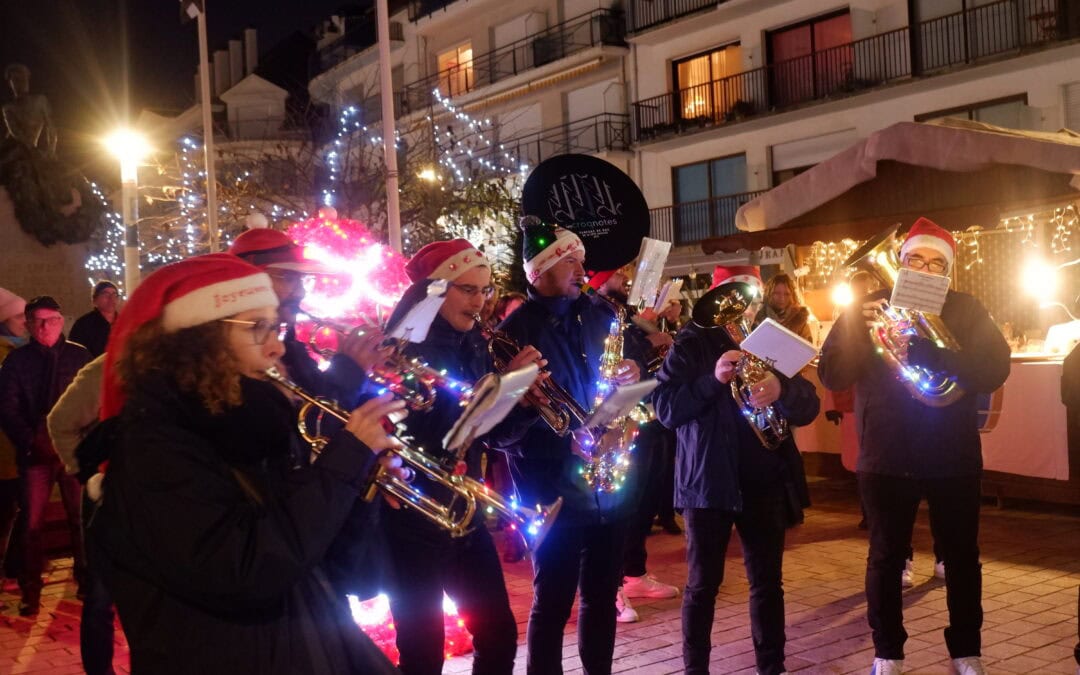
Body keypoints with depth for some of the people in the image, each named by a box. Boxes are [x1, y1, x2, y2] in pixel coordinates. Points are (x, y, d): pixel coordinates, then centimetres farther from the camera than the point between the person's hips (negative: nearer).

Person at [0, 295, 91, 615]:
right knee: (32, 523, 3)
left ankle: (86, 578, 22)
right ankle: (30, 591, 15)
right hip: (35, 453, 0)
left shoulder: (79, 355, 4)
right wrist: (32, 441, -13)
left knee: (81, 518, 4)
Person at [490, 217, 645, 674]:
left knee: (602, 598, 17)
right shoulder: (516, 330, -10)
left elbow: (633, 355, 18)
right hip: (556, 489, -5)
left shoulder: (600, 314, 7)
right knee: (552, 605, 5)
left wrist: (634, 372, -5)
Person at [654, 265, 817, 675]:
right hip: (708, 481, -3)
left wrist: (781, 390, -24)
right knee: (703, 585, 3)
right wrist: (713, 380, -24)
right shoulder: (692, 345, -1)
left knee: (768, 581, 9)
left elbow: (809, 407, -1)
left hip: (766, 481, 3)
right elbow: (665, 409, -11)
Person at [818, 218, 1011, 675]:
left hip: (953, 455, 1)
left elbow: (994, 370, -12)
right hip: (886, 456, -1)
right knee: (885, 556, 7)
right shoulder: (867, 309, 1)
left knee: (962, 556, 10)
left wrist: (937, 346, -26)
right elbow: (831, 375, -7)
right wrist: (858, 326, -22)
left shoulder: (966, 311, 2)